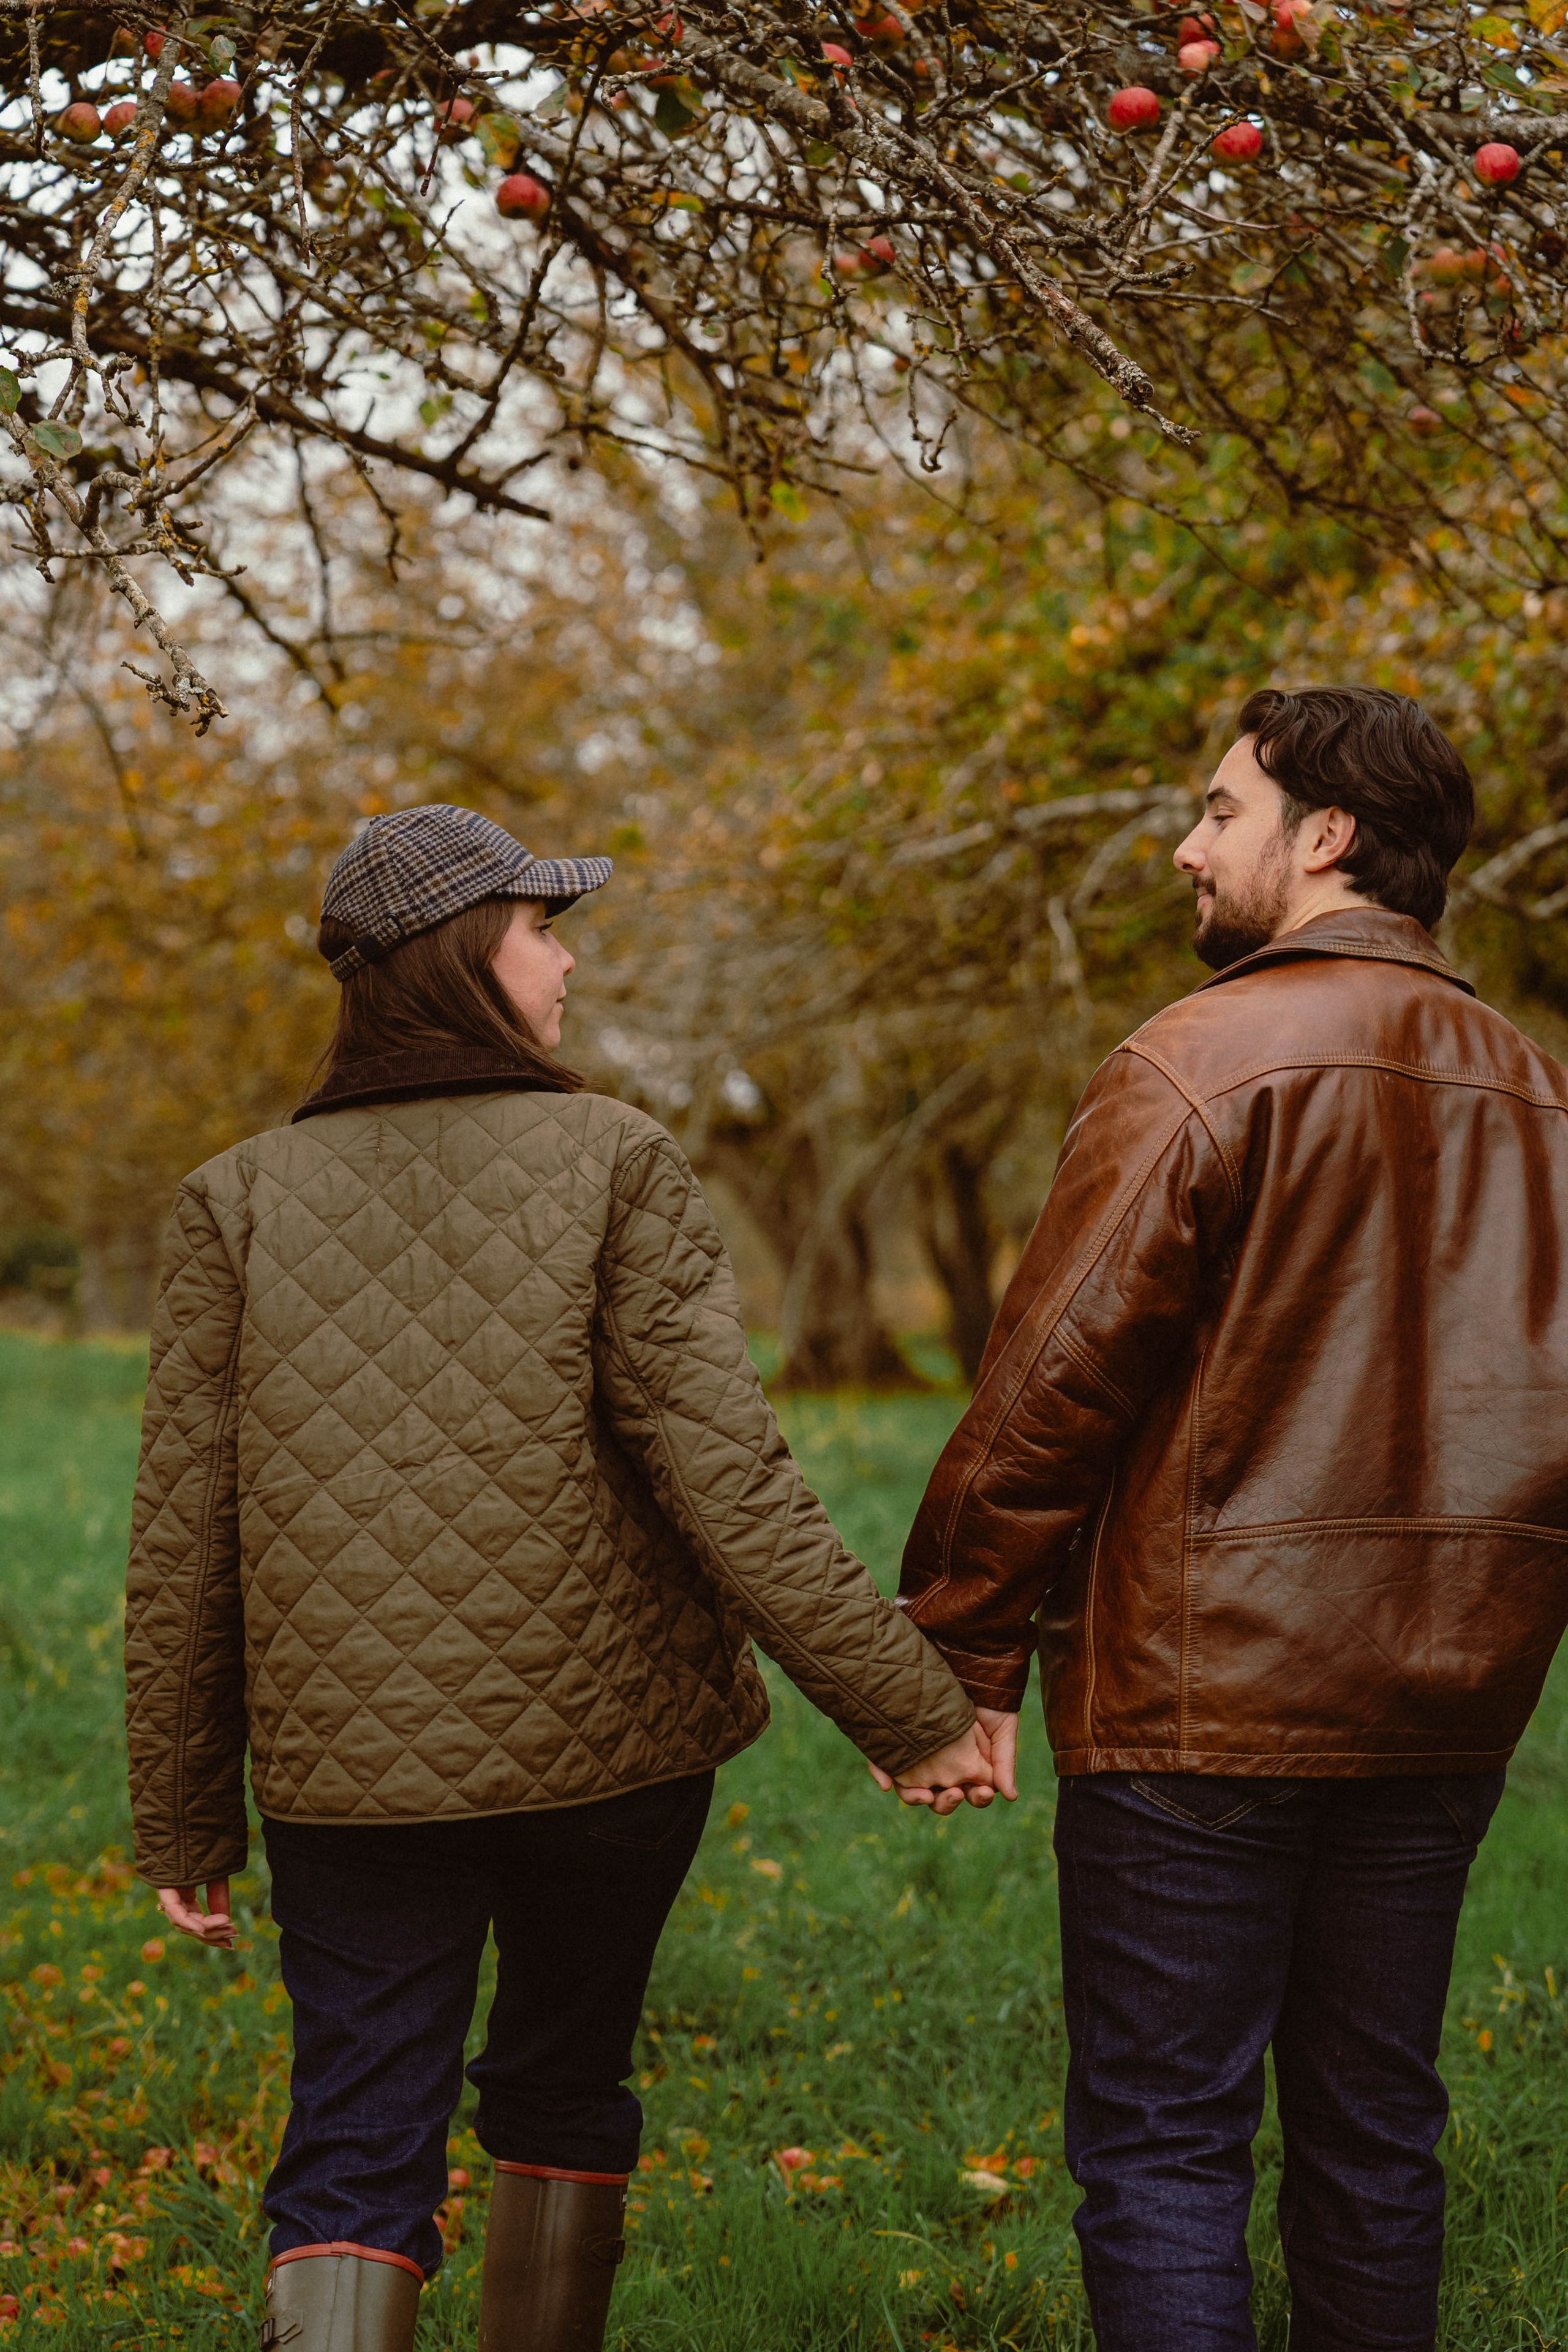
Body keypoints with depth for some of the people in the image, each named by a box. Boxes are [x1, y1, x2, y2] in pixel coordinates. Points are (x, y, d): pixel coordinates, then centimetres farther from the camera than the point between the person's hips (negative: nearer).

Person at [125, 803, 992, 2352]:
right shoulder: (612, 1166, -6)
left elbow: (183, 1545, 0)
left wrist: (185, 1817, 9)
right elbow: (723, 1479, -13)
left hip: (353, 1762, 1)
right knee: (562, 2092, 20)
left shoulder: (241, 1199, 1)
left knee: (356, 2153, 6)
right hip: (605, 1743, -1)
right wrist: (910, 1711, -8)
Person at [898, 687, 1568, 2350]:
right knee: (1373, 2131, 17)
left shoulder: (1206, 1060, -11)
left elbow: (1054, 1385, -13)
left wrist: (965, 1652, -6)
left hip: (1205, 1698, -6)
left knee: (1161, 2146, 2)